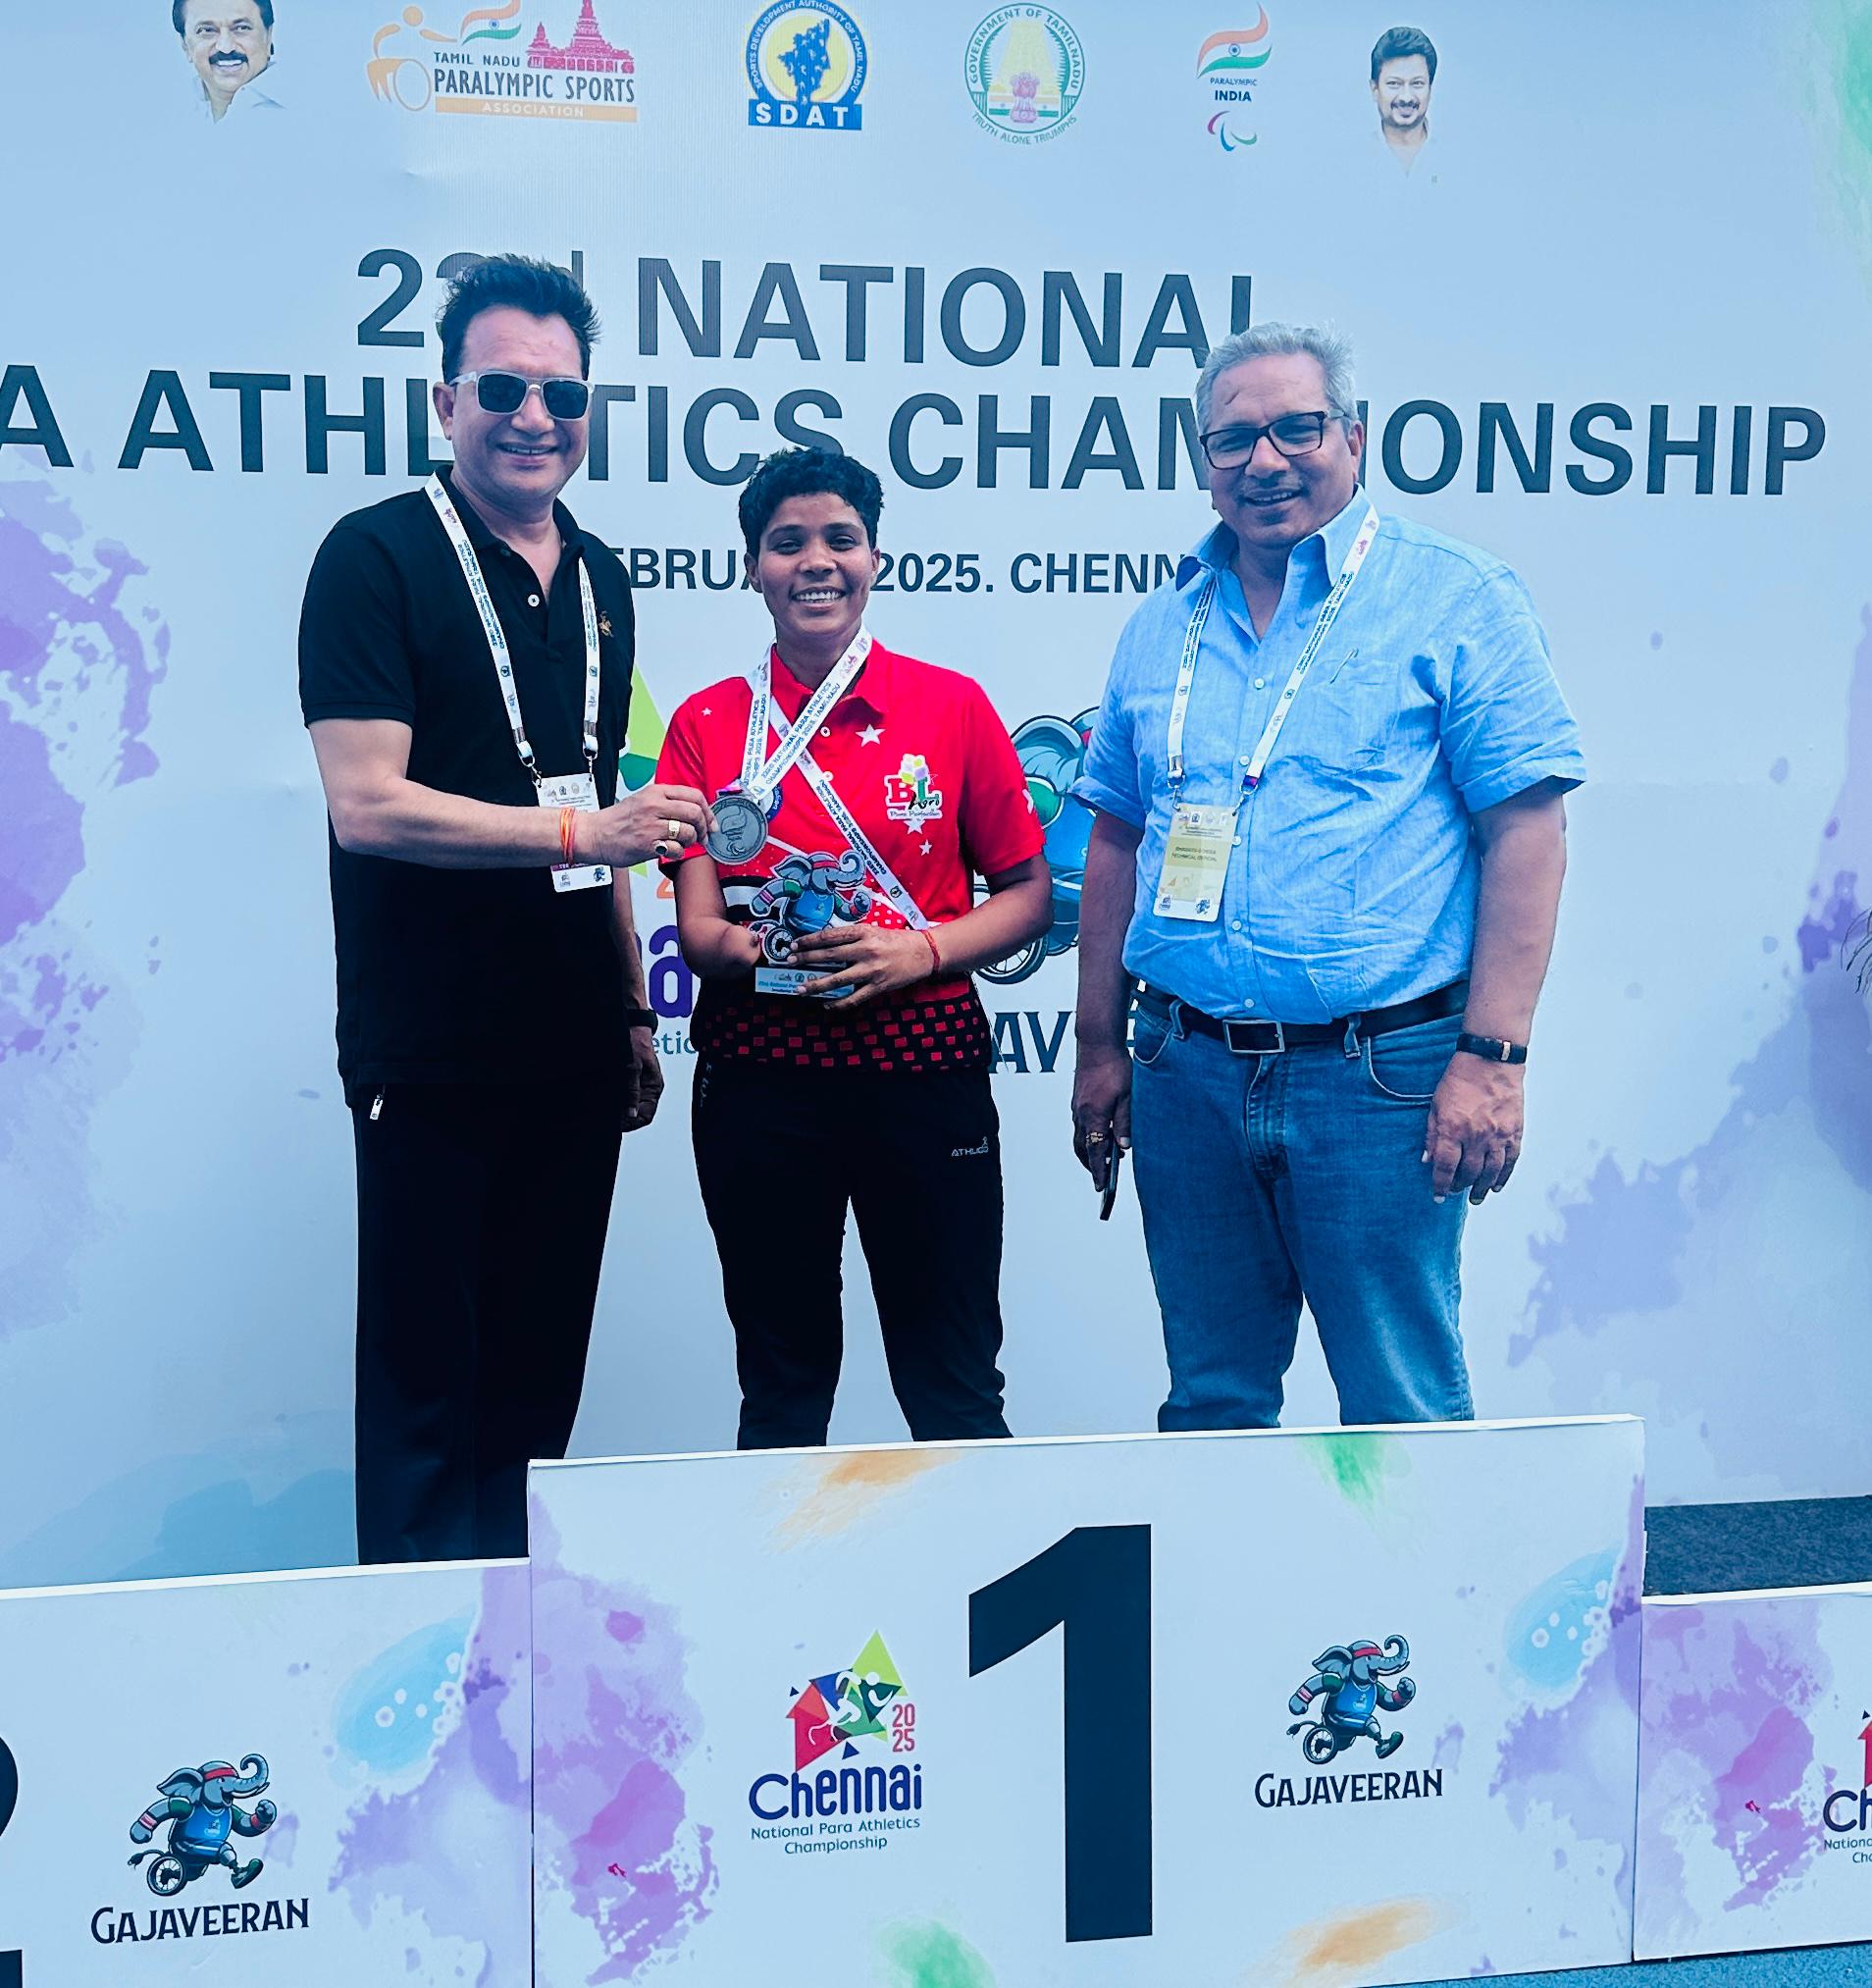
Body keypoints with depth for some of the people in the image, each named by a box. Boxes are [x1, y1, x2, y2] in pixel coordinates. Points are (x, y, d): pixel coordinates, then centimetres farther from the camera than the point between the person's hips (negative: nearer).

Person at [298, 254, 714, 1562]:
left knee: (538, 1388, 14)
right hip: (434, 1059, -6)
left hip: (572, 1052, 6)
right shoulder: (378, 557, -6)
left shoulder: (599, 578, 14)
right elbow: (367, 805, -16)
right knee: (424, 1395, 4)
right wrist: (582, 829, -21)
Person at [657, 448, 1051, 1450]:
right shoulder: (706, 724, 6)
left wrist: (919, 950, -13)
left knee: (955, 1387, 6)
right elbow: (696, 926, 1)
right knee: (780, 1388, 13)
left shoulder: (951, 706, 4)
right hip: (757, 1075, 1)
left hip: (925, 1069, -1)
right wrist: (772, 951, -21)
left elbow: (1027, 891, 5)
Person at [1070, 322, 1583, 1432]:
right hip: (1187, 1075, 5)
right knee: (1211, 1401, 15)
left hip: (1380, 1073, -4)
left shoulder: (1454, 600, -3)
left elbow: (1527, 828, -8)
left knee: (1403, 1415, 4)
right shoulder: (1163, 629, 12)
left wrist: (1491, 1055, -15)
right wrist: (1102, 1049, 12)